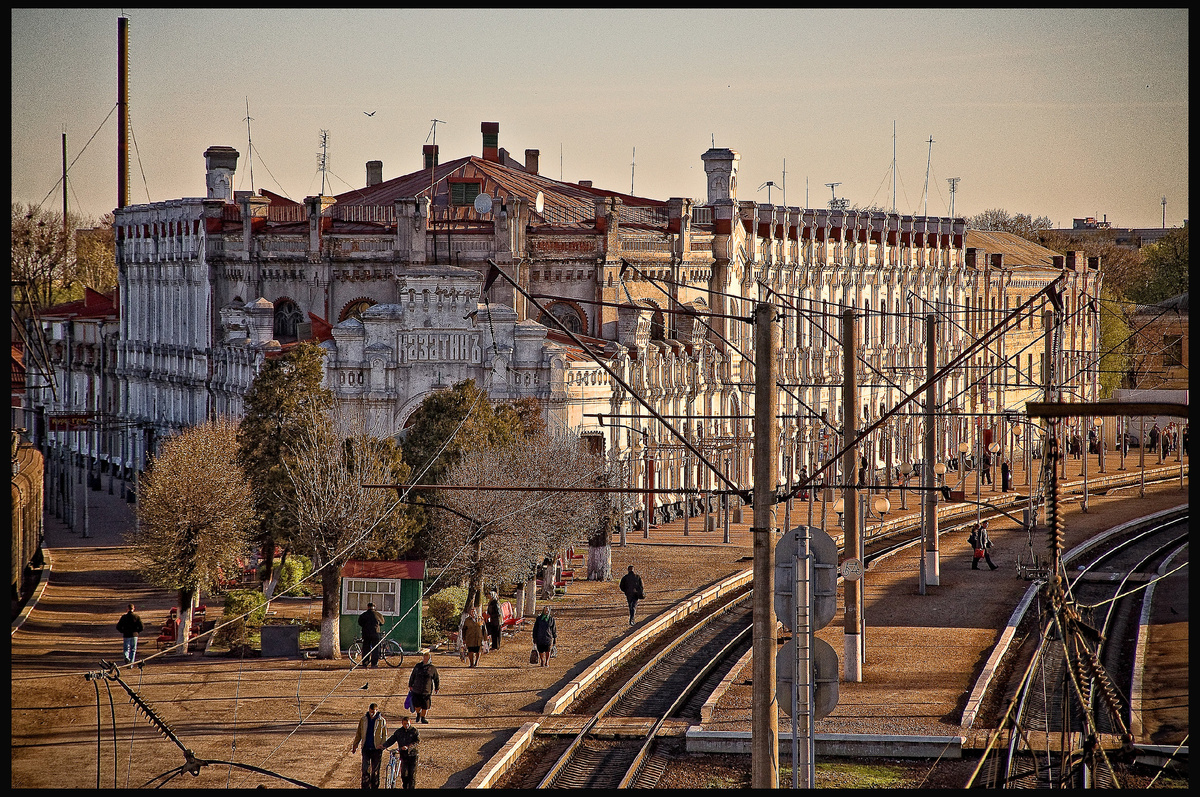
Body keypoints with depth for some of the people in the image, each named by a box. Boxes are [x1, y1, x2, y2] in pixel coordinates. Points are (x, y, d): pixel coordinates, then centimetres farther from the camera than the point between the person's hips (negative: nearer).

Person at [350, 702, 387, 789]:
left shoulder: (381, 721, -1)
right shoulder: (363, 720, 5)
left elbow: (385, 735, 4)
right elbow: (359, 734, 12)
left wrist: (383, 745, -10)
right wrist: (355, 744, 4)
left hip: (376, 748, -1)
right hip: (366, 748, 1)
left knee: (375, 771, 5)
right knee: (365, 769, -6)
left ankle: (374, 787, 15)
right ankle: (365, 787, -2)